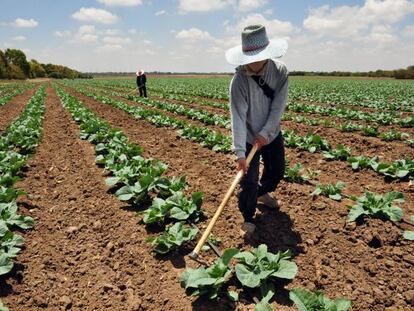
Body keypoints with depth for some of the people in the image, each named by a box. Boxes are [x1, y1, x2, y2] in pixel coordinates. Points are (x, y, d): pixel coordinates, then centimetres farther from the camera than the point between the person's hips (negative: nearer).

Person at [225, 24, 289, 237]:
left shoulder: (280, 72, -14)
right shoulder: (239, 80, -25)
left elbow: (278, 106, -17)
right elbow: (238, 117, -32)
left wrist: (265, 133, -24)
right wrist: (240, 151, -39)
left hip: (272, 134, 5)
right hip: (249, 138, -4)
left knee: (277, 171, 21)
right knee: (249, 181, -7)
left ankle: (262, 193, 52)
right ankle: (248, 219, 16)